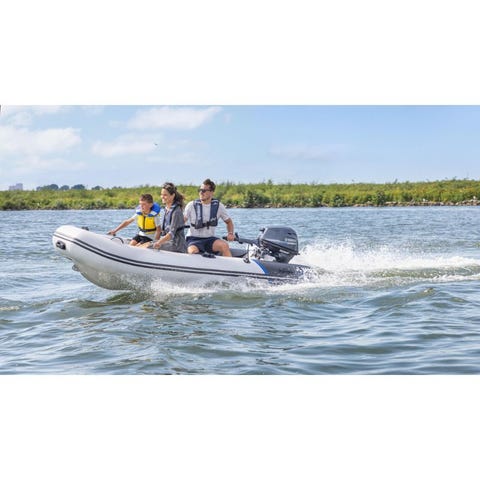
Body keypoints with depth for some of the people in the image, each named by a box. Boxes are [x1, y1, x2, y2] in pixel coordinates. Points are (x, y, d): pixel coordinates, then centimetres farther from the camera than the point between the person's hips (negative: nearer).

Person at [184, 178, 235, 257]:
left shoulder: (218, 206, 3)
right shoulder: (192, 205, -2)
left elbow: (228, 221, 14)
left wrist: (230, 233, -4)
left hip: (210, 239, 2)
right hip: (194, 239, -2)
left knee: (224, 245, -28)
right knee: (193, 251, -36)